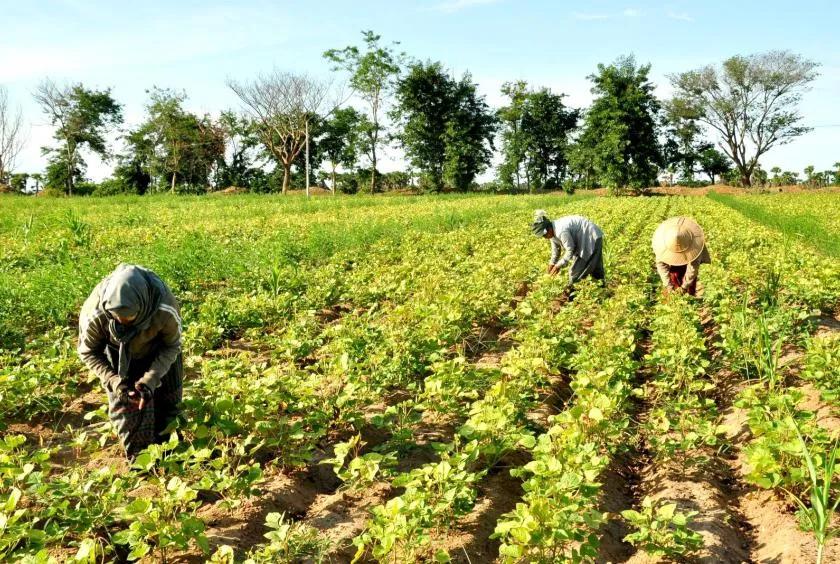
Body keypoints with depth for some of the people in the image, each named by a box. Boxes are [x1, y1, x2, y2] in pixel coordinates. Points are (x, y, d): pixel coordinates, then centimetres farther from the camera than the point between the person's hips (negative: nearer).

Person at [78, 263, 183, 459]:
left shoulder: (164, 310, -41)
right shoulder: (93, 313, -38)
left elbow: (172, 346, -22)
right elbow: (88, 352, -19)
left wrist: (150, 380, -33)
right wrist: (115, 382, -31)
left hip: (157, 351, 0)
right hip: (118, 355, 0)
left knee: (168, 399, 9)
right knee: (123, 405, -3)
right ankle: (138, 455, 17)